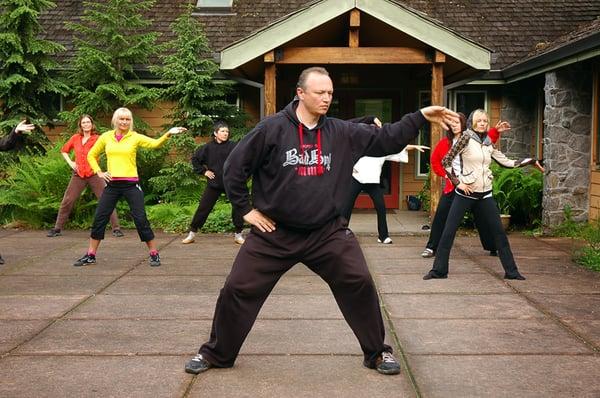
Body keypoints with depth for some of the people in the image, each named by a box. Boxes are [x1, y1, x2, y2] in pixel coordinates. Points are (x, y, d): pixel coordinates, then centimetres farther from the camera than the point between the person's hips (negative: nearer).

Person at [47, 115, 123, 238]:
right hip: (78, 175, 3)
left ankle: (116, 228, -1)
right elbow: (64, 150, 22)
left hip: (94, 174, -3)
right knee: (67, 201, 6)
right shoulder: (75, 138, 8)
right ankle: (57, 229, 17)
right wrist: (70, 162, 10)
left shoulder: (97, 138, -3)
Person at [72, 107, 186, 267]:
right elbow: (91, 155, 17)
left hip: (131, 184, -3)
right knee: (99, 218, 5)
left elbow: (155, 143, -16)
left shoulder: (135, 137, -2)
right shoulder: (106, 137, 6)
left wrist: (168, 134, -33)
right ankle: (90, 255, 17)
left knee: (141, 219, -4)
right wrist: (99, 172, 5)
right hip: (112, 184, 3)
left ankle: (154, 254, 8)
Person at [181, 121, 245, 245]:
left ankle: (238, 235, 14)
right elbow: (195, 159, 10)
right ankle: (192, 233, 18)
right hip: (214, 183, 1)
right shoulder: (208, 147, -1)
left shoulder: (233, 146, -7)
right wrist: (203, 171, 4)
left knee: (238, 207, -2)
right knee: (203, 208, 6)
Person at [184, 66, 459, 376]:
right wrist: (246, 209, -3)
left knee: (360, 285, -3)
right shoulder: (272, 128, -10)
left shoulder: (342, 133, -1)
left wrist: (421, 116, -10)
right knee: (238, 290, 2)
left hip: (328, 232, 2)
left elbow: (386, 139, 1)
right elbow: (235, 166, -4)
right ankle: (215, 354, 24)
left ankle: (377, 353, 18)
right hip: (273, 232, -2)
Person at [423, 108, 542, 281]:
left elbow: (506, 162, 14)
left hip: (485, 195, 5)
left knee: (499, 232, 6)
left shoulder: (488, 143, 9)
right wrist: (458, 182, -11)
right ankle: (438, 270, 6)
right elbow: (446, 161, -9)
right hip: (465, 193, -5)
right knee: (448, 231, -4)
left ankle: (511, 271, 15)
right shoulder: (466, 137, -7)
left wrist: (530, 160, 13)